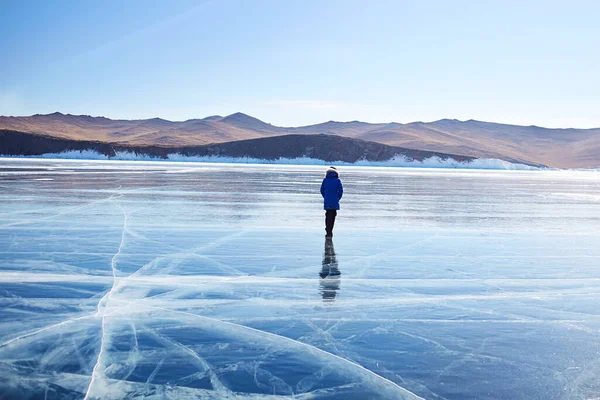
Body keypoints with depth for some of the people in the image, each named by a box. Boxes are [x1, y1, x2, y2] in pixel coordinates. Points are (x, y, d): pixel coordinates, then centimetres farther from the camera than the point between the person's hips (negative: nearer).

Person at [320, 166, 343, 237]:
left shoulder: (325, 180, 2)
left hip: (327, 201, 2)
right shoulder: (337, 180, -5)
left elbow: (322, 190, 5)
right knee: (332, 216, 3)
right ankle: (329, 232, -2)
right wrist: (337, 199, 8)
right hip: (334, 202, -2)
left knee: (328, 215, 17)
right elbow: (341, 191, -5)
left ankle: (328, 231, 22)